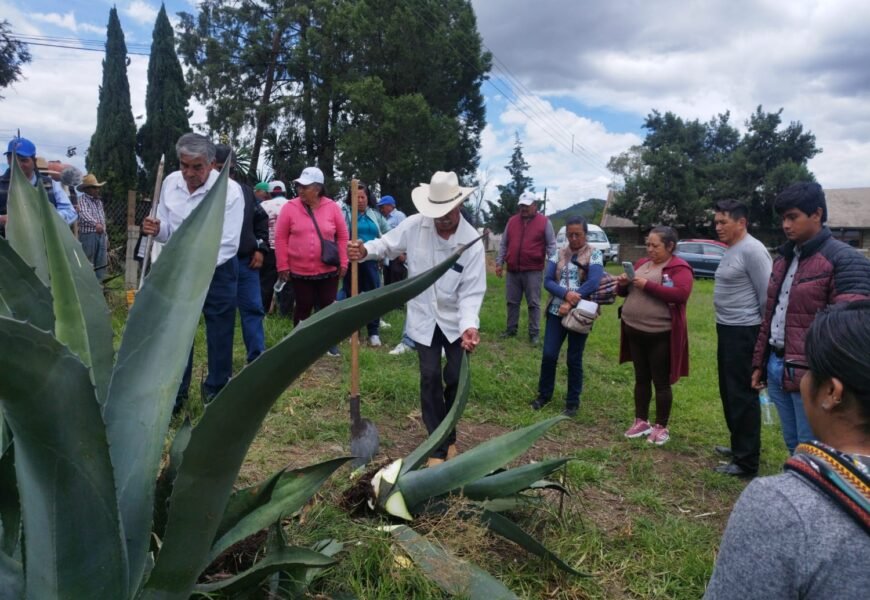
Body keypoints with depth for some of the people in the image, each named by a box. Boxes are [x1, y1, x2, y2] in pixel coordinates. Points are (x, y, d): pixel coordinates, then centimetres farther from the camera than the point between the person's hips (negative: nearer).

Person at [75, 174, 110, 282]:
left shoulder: (99, 201, 19)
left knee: (101, 265, 7)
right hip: (88, 235, -7)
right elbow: (84, 214, -26)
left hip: (101, 235, 7)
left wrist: (105, 237, 21)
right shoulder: (82, 199, -6)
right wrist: (95, 223, -43)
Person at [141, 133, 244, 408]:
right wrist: (156, 229, -19)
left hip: (217, 271, -4)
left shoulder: (230, 191, -20)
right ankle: (175, 395, 27)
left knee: (219, 337, 4)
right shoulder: (170, 183, -4)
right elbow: (168, 231, 4)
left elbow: (227, 246, -21)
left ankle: (215, 395, 23)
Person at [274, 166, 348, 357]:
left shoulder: (332, 207, -3)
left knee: (327, 305, 10)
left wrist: (343, 262, 1)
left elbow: (342, 236, 3)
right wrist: (282, 266, -4)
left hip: (328, 270, 1)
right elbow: (281, 237, -2)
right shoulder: (290, 207, -5)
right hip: (299, 271, 0)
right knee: (303, 307, 8)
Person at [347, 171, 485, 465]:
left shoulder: (472, 243, -18)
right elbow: (388, 244, 4)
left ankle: (448, 434, 31)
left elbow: (471, 292, -19)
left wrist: (470, 325, -35)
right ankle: (438, 446, 10)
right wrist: (365, 250, -19)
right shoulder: (414, 225, -13)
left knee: (456, 378, 3)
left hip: (456, 320, 0)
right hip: (424, 318, 1)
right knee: (430, 378, -3)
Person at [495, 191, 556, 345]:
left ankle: (534, 334, 7)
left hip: (533, 271, -3)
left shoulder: (544, 222, 1)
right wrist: (499, 263, 8)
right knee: (512, 302, 11)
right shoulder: (512, 221, 10)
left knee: (533, 304, 0)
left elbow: (551, 245, 0)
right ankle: (511, 329, 23)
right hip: (513, 271, 4)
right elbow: (503, 245, 13)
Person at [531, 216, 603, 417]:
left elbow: (593, 282, -17)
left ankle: (573, 402, 19)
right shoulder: (558, 254, 6)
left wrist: (571, 303, -20)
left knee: (574, 359, 6)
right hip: (556, 311, 3)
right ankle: (544, 394, 22)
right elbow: (548, 281, -4)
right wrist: (566, 294, -21)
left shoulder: (594, 254, -3)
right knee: (549, 355, 2)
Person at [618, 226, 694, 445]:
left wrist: (648, 285, -24)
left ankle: (661, 427, 17)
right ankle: (641, 421, 27)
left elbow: (681, 294, -24)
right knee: (641, 378, 15)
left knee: (661, 381, 4)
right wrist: (623, 283, -5)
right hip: (634, 332, 7)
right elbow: (624, 292, 19)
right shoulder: (642, 263, 12)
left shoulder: (679, 268, -9)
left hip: (660, 335, -7)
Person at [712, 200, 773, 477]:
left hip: (744, 333, -10)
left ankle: (746, 461, 7)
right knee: (730, 392, 19)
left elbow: (767, 296, -19)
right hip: (727, 330, 10)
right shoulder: (731, 250, 13)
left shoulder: (752, 250, -18)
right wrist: (725, 326, 15)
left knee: (743, 395, -3)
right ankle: (740, 445, 34)